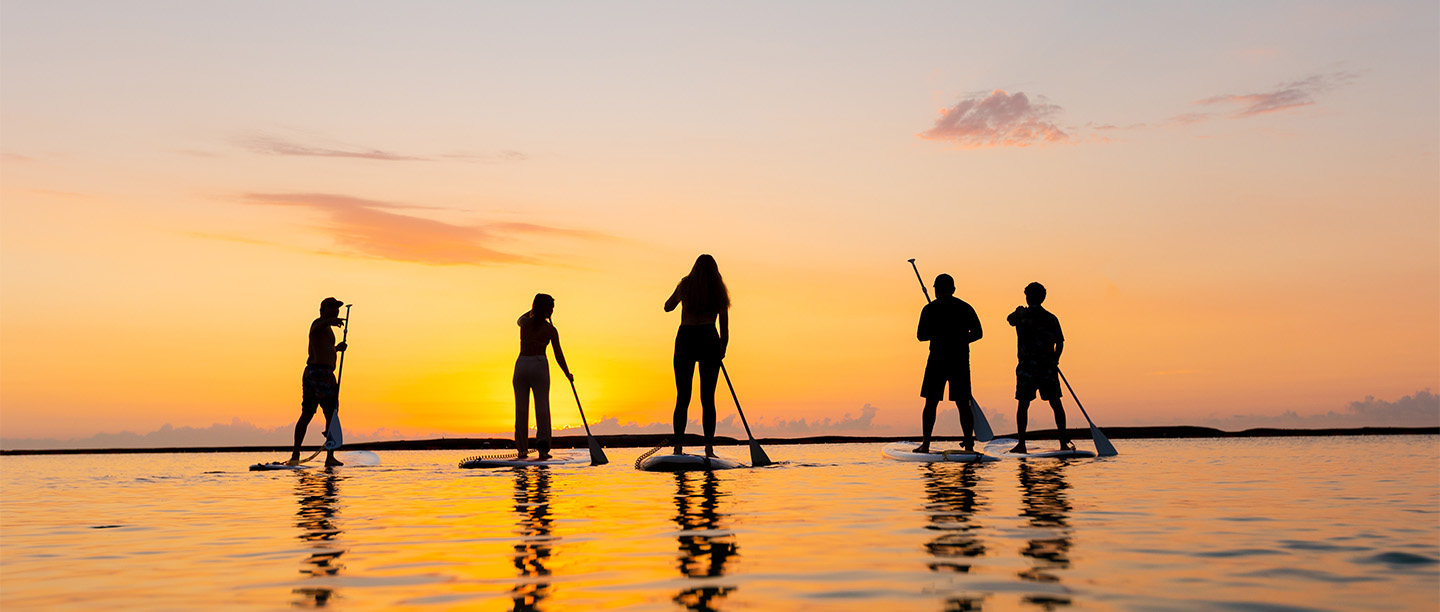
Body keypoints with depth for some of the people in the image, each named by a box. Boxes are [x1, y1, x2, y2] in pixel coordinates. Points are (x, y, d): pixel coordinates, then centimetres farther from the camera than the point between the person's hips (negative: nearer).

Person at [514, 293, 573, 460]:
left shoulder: (525, 322, 6)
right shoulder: (550, 329, -2)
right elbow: (559, 355, 1)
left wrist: (535, 309, 39)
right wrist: (568, 374, 13)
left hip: (521, 365, 3)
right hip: (539, 365, -3)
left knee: (521, 409, 6)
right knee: (542, 408, -2)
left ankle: (522, 449, 8)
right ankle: (542, 447, -15)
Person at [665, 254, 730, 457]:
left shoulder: (685, 285, 9)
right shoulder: (719, 292, 11)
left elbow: (668, 307, 25)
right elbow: (725, 330, 11)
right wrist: (721, 352, 21)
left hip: (685, 339, 0)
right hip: (709, 340, 0)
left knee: (682, 397, 1)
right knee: (708, 398, 2)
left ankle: (678, 446, -7)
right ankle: (709, 447, -4)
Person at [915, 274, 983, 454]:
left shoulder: (930, 309, -2)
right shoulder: (966, 308, 7)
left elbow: (921, 336, -2)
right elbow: (978, 333, 7)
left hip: (938, 359, -2)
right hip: (961, 360, 2)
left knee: (931, 403, 3)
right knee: (963, 404, 5)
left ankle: (926, 443, -1)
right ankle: (969, 444, 2)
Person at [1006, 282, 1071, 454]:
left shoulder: (1022, 315, -3)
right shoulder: (1051, 318, 6)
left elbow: (1010, 319, 20)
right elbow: (1060, 342, 7)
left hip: (1028, 365, -2)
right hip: (1048, 366, 2)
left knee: (1023, 404, 2)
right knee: (1055, 402, 4)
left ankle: (1021, 444, 1)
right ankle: (1064, 442, 3)